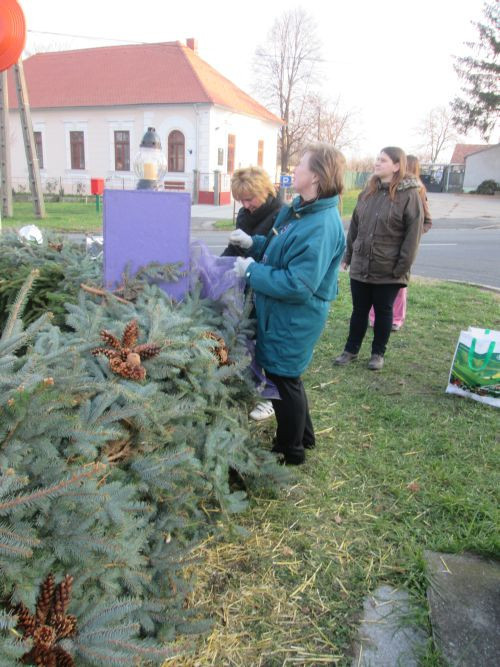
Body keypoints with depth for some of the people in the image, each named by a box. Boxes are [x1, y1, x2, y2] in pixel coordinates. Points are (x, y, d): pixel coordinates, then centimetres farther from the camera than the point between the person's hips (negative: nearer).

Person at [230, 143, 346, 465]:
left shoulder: (322, 226, -26)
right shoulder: (298, 210, 5)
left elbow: (298, 286, -30)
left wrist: (252, 271, -21)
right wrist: (252, 243, 5)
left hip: (294, 321, -10)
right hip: (279, 314, 10)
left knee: (283, 379, 7)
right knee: (286, 377, 22)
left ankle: (291, 450, 30)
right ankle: (303, 435, 43)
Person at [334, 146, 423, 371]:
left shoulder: (409, 194, -9)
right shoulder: (368, 191, 9)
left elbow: (413, 232, -11)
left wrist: (402, 266, -14)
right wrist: (348, 255, 10)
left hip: (388, 270, -4)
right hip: (360, 266, 5)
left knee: (383, 311, 10)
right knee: (359, 310, 13)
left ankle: (378, 353, 25)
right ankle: (351, 350, 27)